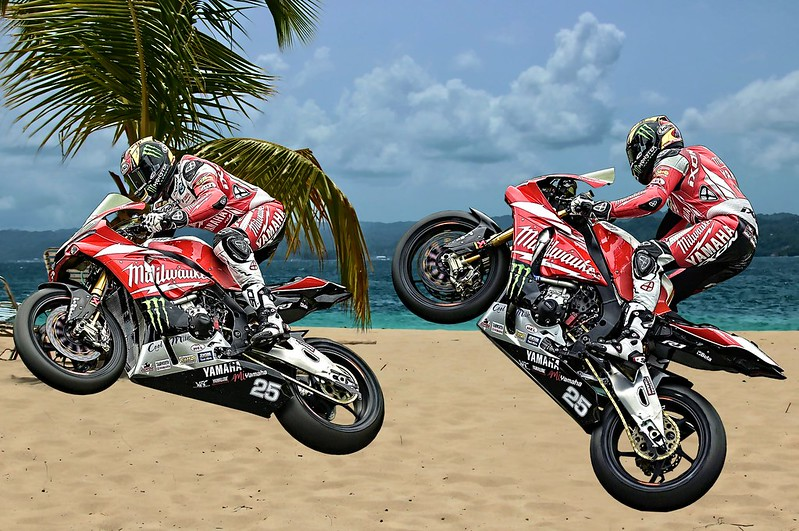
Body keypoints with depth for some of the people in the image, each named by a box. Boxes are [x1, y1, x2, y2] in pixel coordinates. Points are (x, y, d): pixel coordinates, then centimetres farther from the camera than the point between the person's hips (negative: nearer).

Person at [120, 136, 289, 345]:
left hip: (265, 210, -10)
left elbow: (215, 197, -32)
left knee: (229, 240, -37)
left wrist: (179, 217, -42)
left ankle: (270, 318, -47)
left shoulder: (190, 167, -12)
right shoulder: (171, 198, 17)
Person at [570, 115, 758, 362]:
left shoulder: (674, 158, 2)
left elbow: (653, 198, -18)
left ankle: (631, 340, -38)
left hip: (728, 225, -10)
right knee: (663, 295, 15)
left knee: (648, 255, -23)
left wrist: (603, 209, -20)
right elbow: (676, 221, 34)